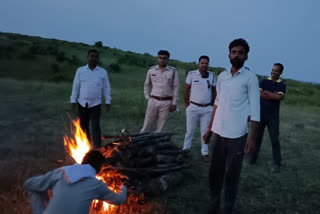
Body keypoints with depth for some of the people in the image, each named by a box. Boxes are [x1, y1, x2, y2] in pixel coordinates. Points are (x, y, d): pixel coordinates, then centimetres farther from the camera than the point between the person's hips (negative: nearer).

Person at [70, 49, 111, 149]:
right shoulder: (80, 70, 2)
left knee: (95, 127, -6)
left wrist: (108, 102, 1)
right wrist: (73, 101, 1)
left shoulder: (103, 72, 0)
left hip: (95, 104, -2)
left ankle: (97, 148, 2)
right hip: (82, 104, 2)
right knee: (84, 126, 14)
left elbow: (106, 88, 4)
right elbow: (75, 87, 4)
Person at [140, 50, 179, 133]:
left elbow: (176, 87, 0)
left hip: (166, 102, -1)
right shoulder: (151, 70, 5)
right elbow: (147, 84, 15)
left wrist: (174, 103, -3)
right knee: (146, 125, 4)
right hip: (153, 101, 1)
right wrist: (147, 97, 8)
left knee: (160, 127, 6)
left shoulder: (173, 71, -1)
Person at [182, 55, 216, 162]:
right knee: (190, 130, 8)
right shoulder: (192, 74, -4)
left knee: (205, 132, 8)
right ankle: (185, 149, 22)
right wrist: (187, 104, 2)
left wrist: (212, 104, 9)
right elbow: (186, 89, 2)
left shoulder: (212, 76, 4)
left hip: (207, 109, 2)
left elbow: (214, 91, 13)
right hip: (193, 107, -2)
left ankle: (204, 153, 18)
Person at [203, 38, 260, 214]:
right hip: (218, 132, 5)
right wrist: (209, 128, 13)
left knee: (231, 175, 6)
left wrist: (253, 136, -12)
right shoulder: (221, 76, 9)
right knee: (215, 172, 13)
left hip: (237, 134, -5)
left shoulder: (250, 77, -5)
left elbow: (255, 109, -7)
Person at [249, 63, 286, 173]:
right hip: (261, 113, 1)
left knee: (275, 140, 0)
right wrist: (274, 95, -15)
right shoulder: (264, 81, 5)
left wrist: (266, 92, -12)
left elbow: (280, 97, -15)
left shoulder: (282, 85, 4)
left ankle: (277, 164, 7)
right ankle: (253, 157, 23)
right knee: (257, 137, 9)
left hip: (273, 116, -1)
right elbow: (260, 94, -11)